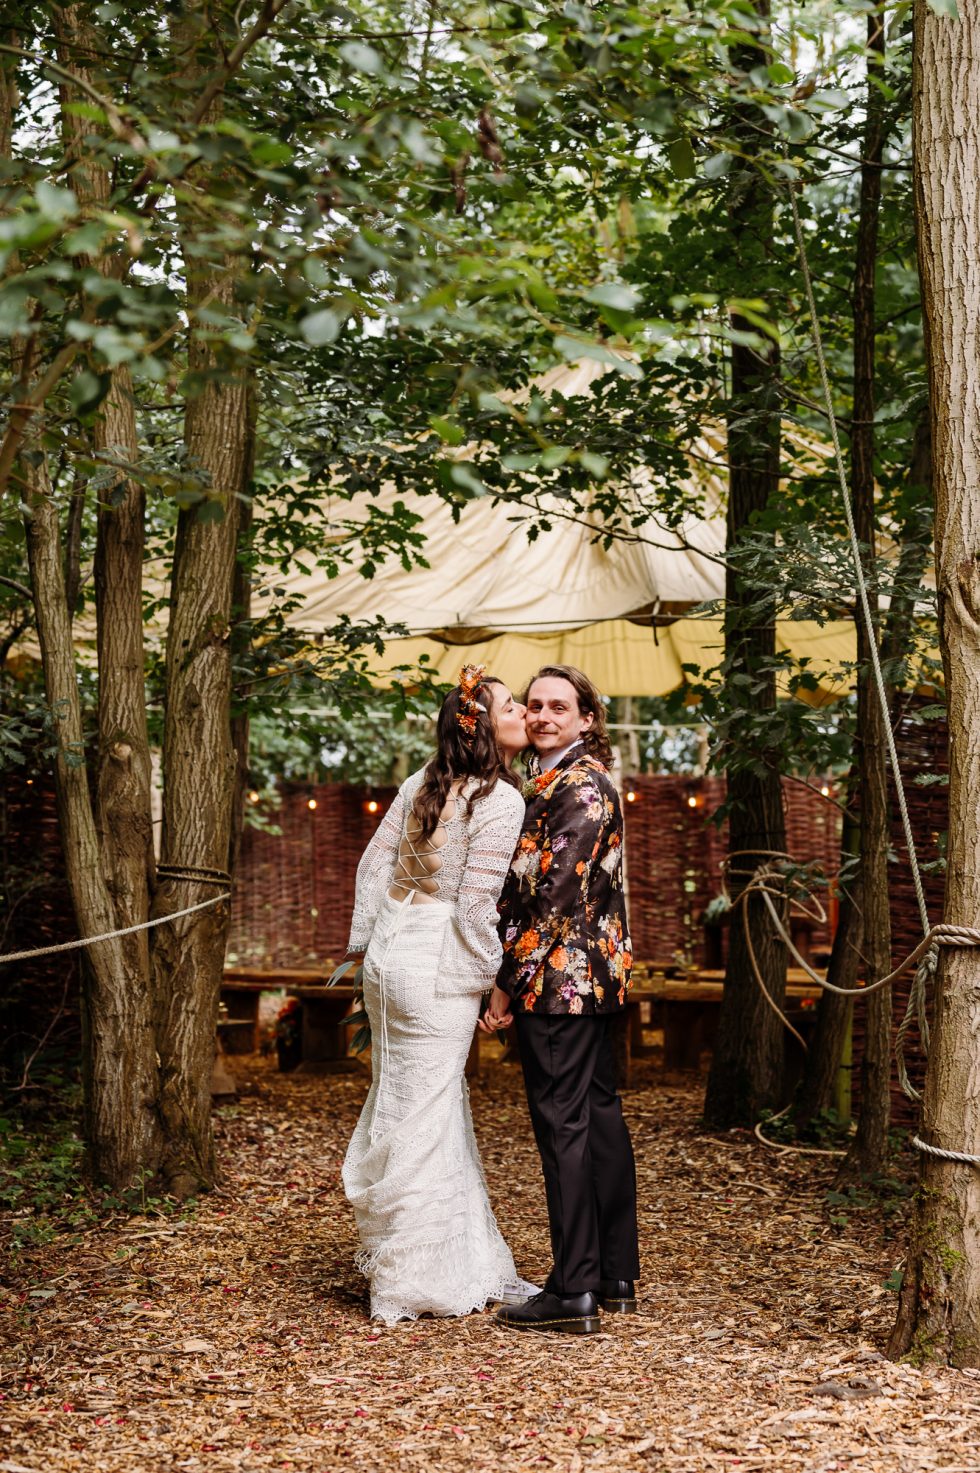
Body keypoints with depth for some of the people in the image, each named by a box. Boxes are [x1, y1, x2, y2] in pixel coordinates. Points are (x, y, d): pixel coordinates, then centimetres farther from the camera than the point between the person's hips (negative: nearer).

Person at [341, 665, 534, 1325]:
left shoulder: (426, 780, 6)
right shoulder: (502, 802, -15)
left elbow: (375, 861, 9)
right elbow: (476, 903, -17)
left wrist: (367, 941, 17)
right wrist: (490, 980, -4)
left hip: (389, 952, 8)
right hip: (439, 970, -8)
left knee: (405, 1106, 16)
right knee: (423, 1120, 2)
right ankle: (411, 1283, 13)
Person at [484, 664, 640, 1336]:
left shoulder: (578, 785, -14)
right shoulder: (568, 780, 18)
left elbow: (556, 894, -19)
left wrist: (509, 982, -16)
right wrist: (519, 974, 15)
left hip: (559, 977, -10)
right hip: (596, 977, 10)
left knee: (563, 1124, -7)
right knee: (600, 1116, 13)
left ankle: (574, 1291, -4)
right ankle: (616, 1275, 20)